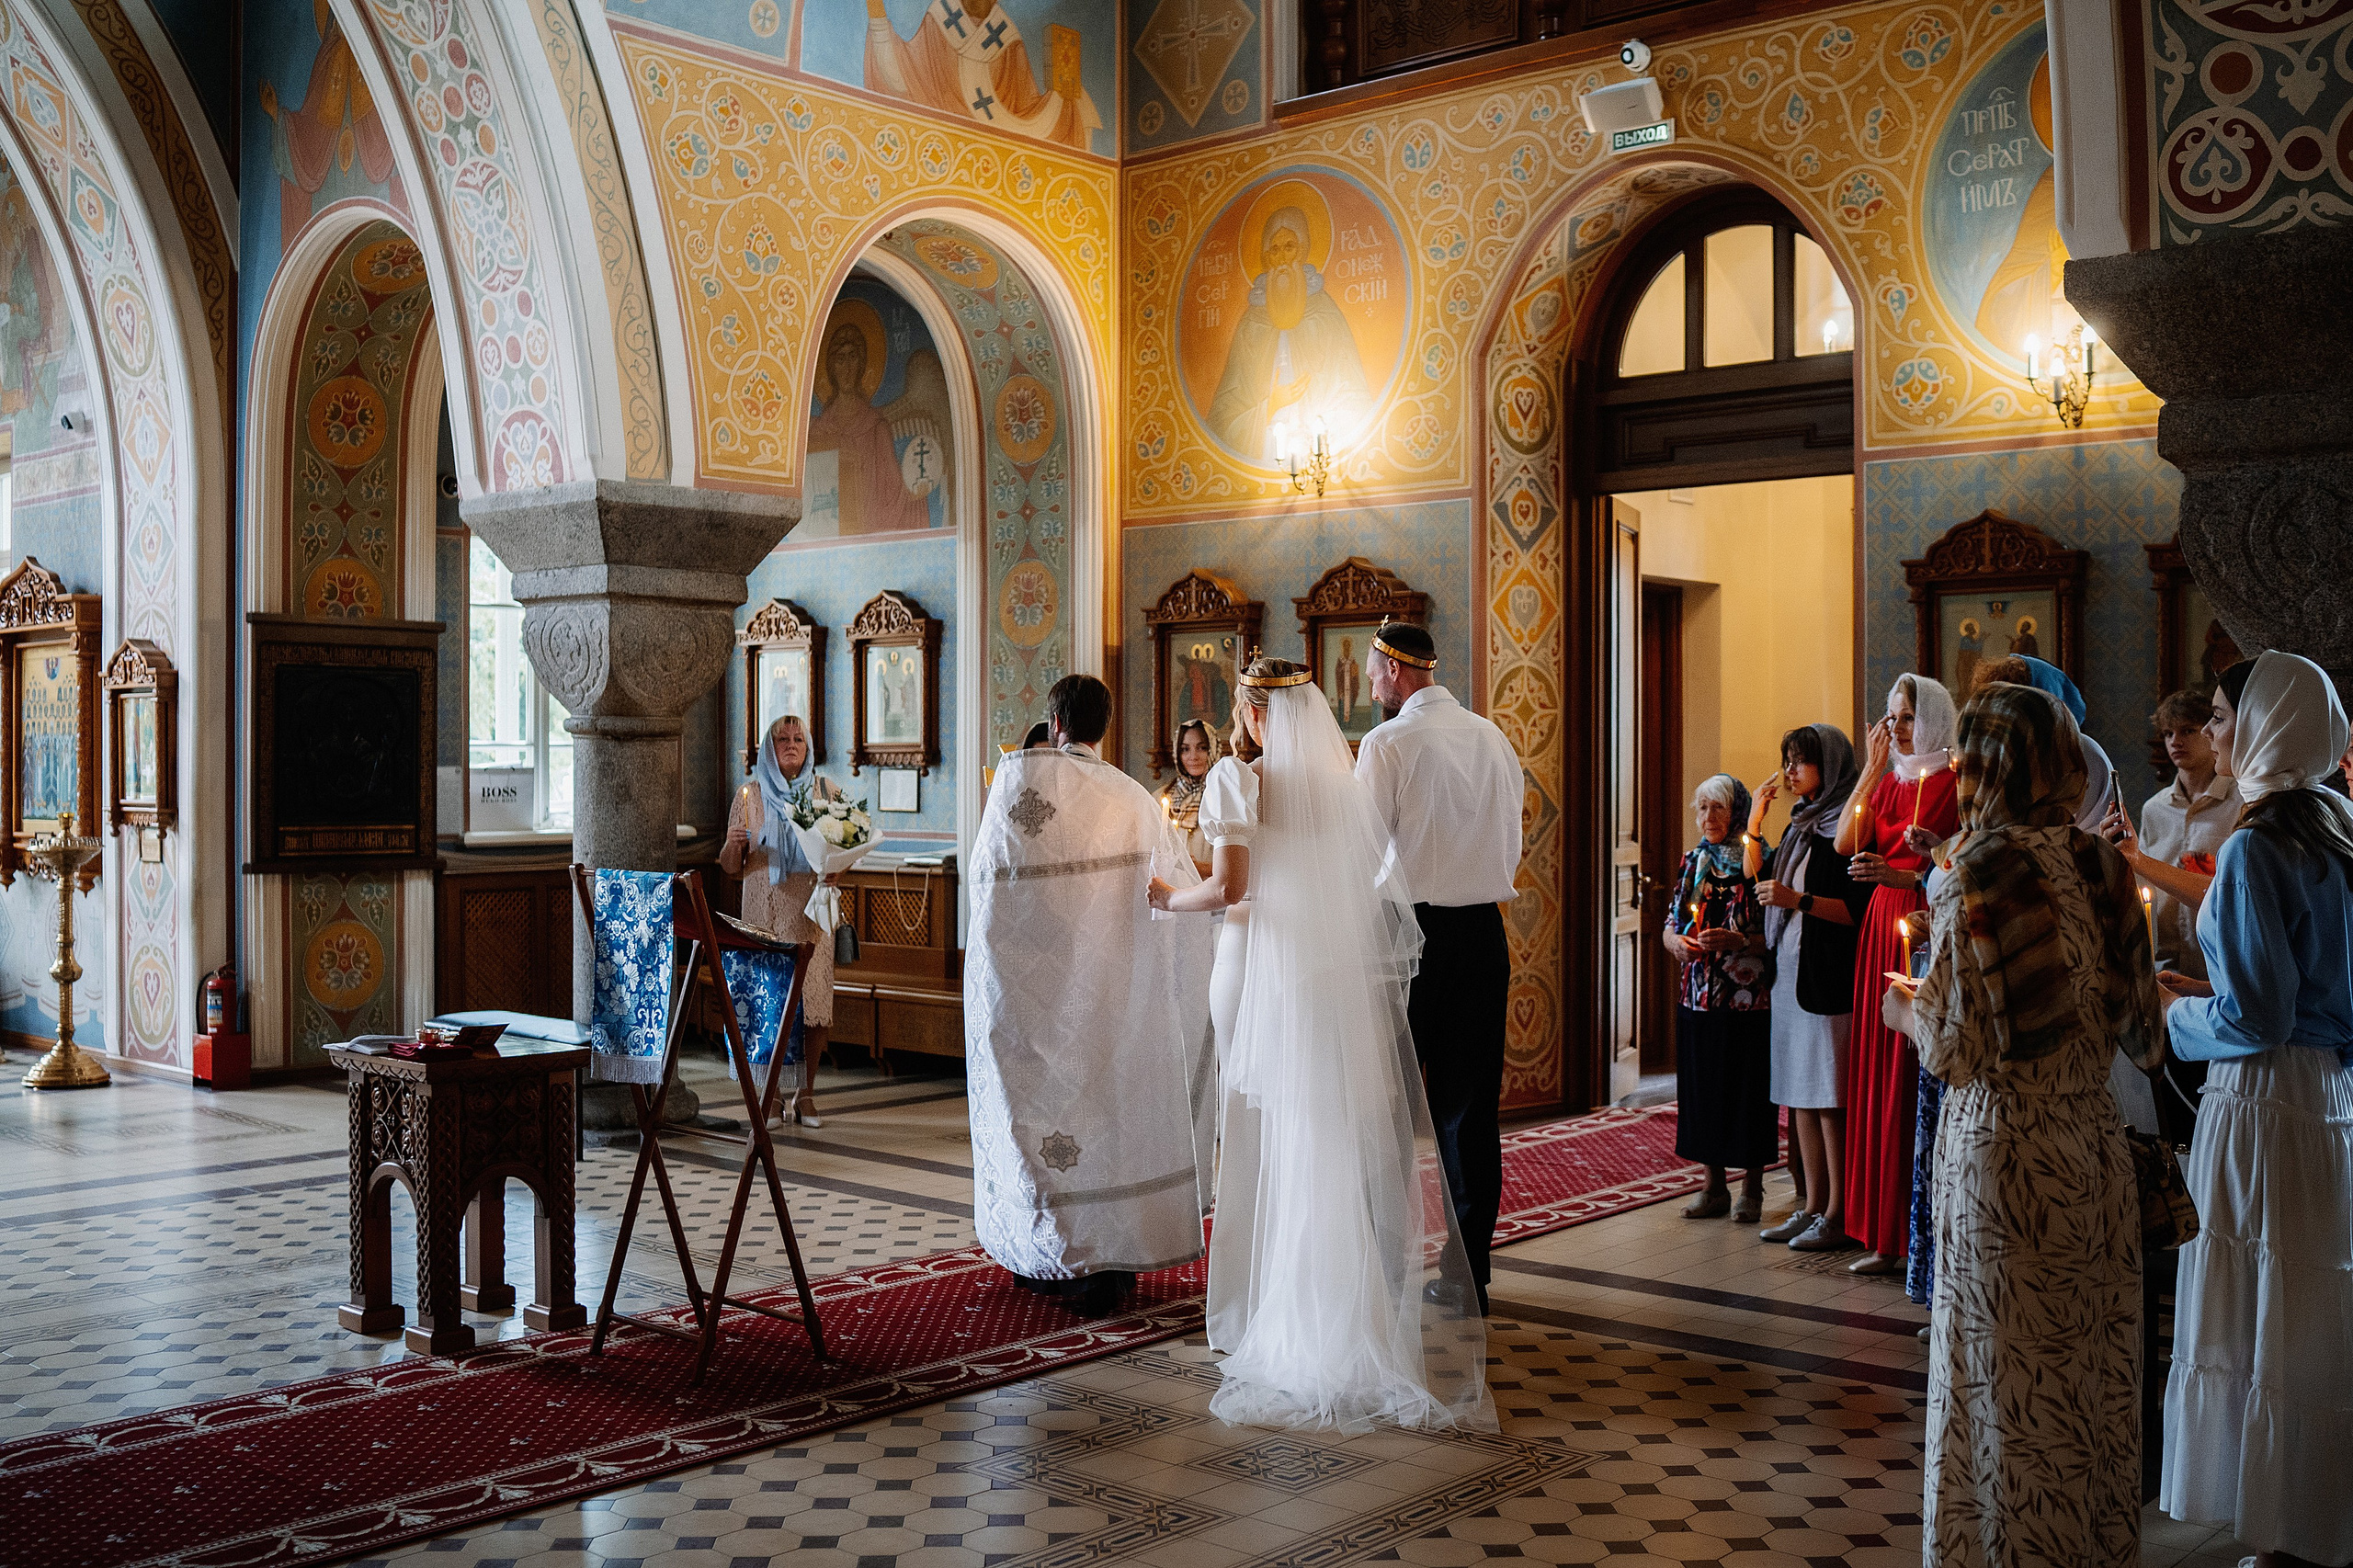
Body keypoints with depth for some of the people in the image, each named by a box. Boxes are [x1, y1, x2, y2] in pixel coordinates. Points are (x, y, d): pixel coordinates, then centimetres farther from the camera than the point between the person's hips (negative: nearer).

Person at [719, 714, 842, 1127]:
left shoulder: (826, 792, 9)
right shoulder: (749, 796, 7)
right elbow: (731, 867, 7)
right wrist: (734, 844, -15)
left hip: (812, 913, 1)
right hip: (766, 914, -1)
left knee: (814, 998, -4)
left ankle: (806, 1093, 6)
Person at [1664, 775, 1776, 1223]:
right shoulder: (1692, 863, 11)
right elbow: (1668, 927, 13)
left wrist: (1739, 941, -23)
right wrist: (1677, 942, -8)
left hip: (1748, 1002, -5)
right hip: (1698, 998, 5)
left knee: (1747, 1089, -1)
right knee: (1702, 1089, 7)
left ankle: (1752, 1189, 11)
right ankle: (1714, 1186, 18)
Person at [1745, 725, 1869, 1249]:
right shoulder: (1800, 824, 17)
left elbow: (1863, 908, -15)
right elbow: (1760, 884, 18)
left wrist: (1799, 900, -22)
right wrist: (1754, 822, 12)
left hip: (1828, 978, -8)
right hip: (1790, 973, 8)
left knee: (1830, 1098, -5)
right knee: (1799, 1095, 9)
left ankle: (1838, 1215, 0)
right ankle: (1812, 1206, 15)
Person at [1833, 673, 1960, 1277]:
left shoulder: (1956, 781, -4)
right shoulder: (1888, 782, 16)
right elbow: (1846, 843, 4)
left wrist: (1905, 875, -21)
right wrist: (1871, 768, 2)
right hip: (1883, 929, 7)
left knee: (1922, 1081, -7)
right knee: (1881, 1077, 5)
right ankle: (1888, 1235, 11)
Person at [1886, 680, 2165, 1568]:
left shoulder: (1975, 879, -15)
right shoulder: (2102, 868, 2)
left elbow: (1957, 1052, -15)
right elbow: (2143, 1036, 6)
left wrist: (1905, 1011, 5)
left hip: (2003, 1149, -5)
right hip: (2095, 1140, 5)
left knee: (2010, 1371, 6)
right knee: (2095, 1364, 14)